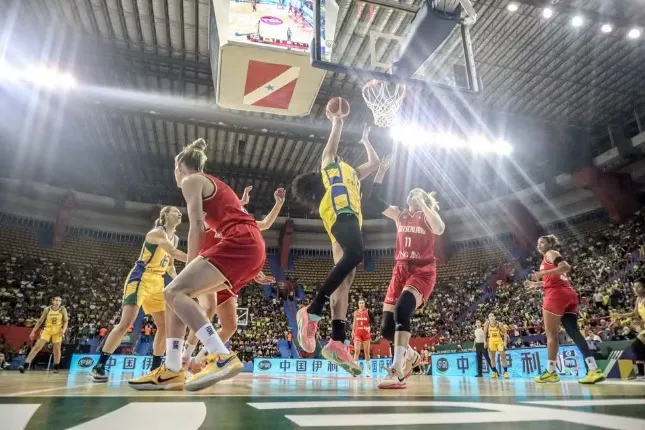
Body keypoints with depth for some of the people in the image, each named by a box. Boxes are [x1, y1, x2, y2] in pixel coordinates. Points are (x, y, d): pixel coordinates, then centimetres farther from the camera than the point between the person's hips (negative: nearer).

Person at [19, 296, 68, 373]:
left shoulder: (62, 309, -6)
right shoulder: (47, 309, -3)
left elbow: (66, 321, -4)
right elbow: (40, 321, 4)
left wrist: (64, 329, -22)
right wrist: (33, 331, 2)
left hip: (57, 331, -1)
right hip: (47, 329, 1)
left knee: (57, 349, 5)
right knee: (37, 347, -10)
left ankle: (56, 367, 17)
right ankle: (26, 365, -8)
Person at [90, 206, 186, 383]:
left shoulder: (175, 238, 13)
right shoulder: (157, 232, -12)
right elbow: (174, 253, -28)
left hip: (157, 283, 9)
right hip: (140, 279, -8)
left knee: (165, 325, 3)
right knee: (127, 322, -17)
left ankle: (155, 368, 12)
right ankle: (98, 367, -6)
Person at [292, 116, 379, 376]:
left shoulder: (353, 174, 44)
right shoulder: (329, 160, 26)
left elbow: (374, 162, 53)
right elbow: (338, 125, 26)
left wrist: (365, 140, 62)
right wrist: (335, 118, 46)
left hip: (349, 215, 8)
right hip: (340, 211, -8)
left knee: (345, 278, -7)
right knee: (355, 254, -32)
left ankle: (337, 342, -16)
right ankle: (312, 310, -29)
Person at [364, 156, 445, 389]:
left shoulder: (428, 216, 7)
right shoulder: (400, 215, 15)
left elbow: (439, 229, -18)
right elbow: (373, 199, 6)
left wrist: (423, 203, -12)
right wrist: (382, 169, 2)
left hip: (423, 272, -4)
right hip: (400, 271, 5)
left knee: (402, 308, -33)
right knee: (386, 327, -1)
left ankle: (396, 372, -35)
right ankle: (411, 355, 29)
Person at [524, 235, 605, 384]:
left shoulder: (550, 253, 2)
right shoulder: (551, 257, 28)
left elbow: (566, 267, -16)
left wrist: (543, 273, -19)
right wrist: (533, 284, 36)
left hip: (556, 294, -9)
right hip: (568, 294, 9)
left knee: (551, 334, -3)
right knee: (574, 332, 2)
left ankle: (551, 372, 1)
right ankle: (594, 370, -5)